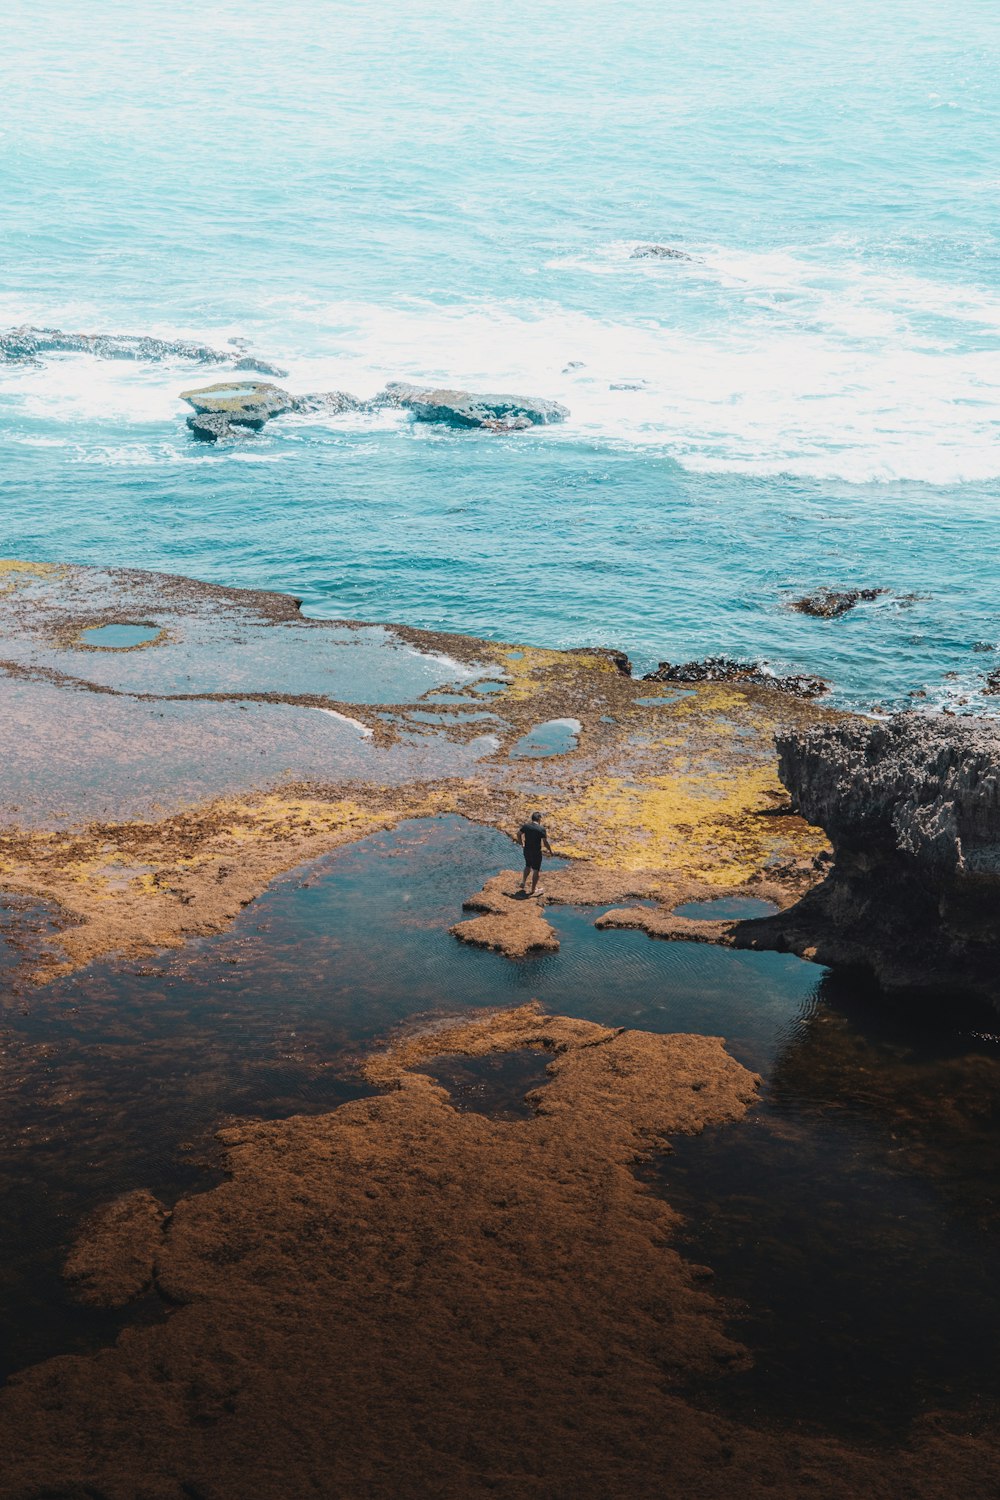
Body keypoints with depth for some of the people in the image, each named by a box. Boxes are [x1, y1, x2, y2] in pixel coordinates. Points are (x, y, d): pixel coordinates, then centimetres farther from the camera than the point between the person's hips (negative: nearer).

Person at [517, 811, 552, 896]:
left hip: (527, 850, 5)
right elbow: (545, 842, -17)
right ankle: (533, 889, 16)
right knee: (536, 870, 9)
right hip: (536, 852, -5)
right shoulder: (541, 829, -18)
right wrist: (550, 850, 0)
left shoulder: (525, 826, -3)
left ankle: (523, 882, 32)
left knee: (528, 866, 30)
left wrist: (522, 844, 24)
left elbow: (518, 834, 10)